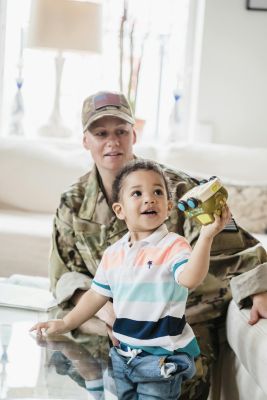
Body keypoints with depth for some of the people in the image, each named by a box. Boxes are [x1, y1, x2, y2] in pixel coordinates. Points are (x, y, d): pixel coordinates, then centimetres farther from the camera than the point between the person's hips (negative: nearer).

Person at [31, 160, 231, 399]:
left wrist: (206, 236, -44)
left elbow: (190, 279, -33)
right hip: (123, 354, 6)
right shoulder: (113, 254, 5)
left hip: (162, 358, -5)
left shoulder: (173, 245, -14)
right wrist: (65, 324, 9)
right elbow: (97, 295, 15)